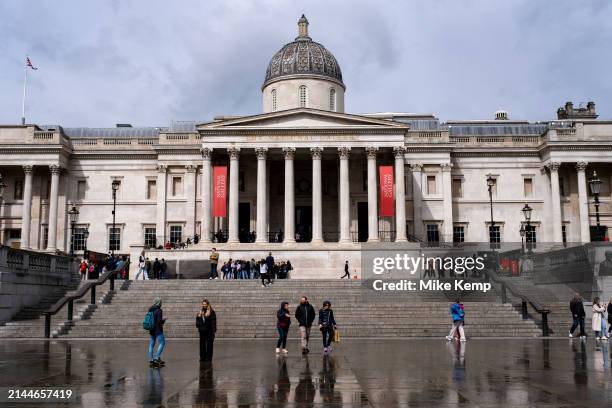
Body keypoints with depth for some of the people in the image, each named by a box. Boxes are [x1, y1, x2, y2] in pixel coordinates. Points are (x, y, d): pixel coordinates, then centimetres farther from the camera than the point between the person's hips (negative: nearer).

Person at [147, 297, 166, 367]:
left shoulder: (150, 310, 8)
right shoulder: (159, 310, -15)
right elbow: (159, 321, -19)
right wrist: (163, 320, 0)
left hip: (152, 330, 8)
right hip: (158, 330, -8)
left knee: (151, 344, 8)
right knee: (162, 343, 0)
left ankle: (151, 360, 8)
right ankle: (157, 358, -7)